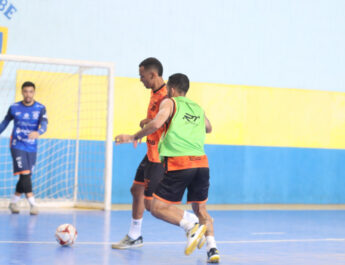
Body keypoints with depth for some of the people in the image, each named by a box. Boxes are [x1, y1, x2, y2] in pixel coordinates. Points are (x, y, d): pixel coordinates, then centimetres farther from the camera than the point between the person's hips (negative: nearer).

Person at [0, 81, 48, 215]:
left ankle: (13, 202, 26)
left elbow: (44, 124, -19)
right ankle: (32, 204, -17)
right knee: (24, 174, -16)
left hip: (32, 148, 2)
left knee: (25, 177, 9)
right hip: (17, 145, -2)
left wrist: (38, 132, -40)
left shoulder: (40, 108, -3)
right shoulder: (14, 107, -2)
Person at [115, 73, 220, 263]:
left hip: (179, 163, -6)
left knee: (158, 208, 1)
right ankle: (212, 249, 2)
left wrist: (134, 137, -2)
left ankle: (191, 227, -19)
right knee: (200, 208, 19)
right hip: (202, 163, 6)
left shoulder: (169, 102, 5)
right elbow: (208, 128, 42)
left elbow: (156, 124, -13)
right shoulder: (198, 108, 22)